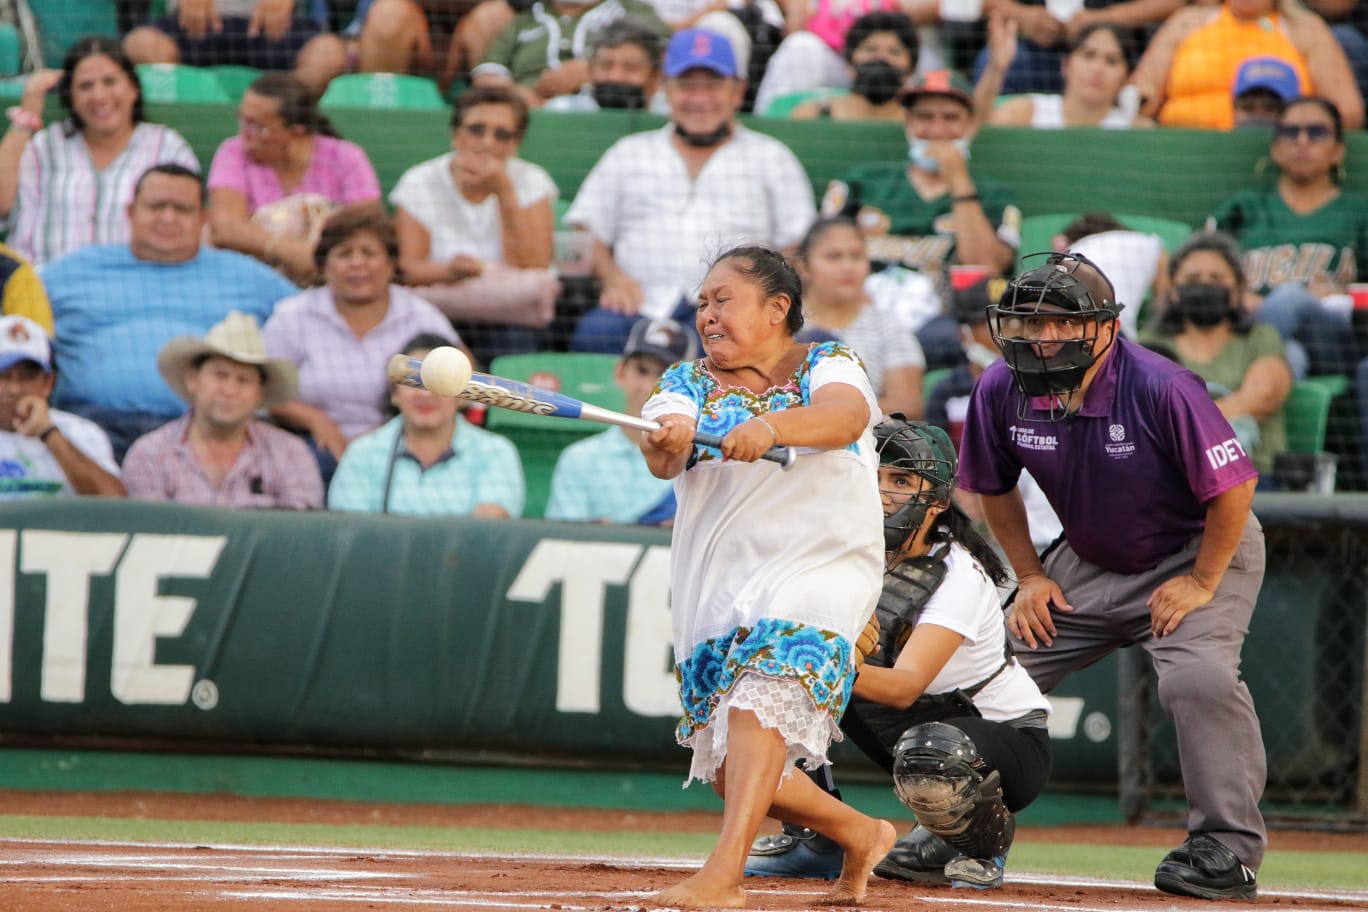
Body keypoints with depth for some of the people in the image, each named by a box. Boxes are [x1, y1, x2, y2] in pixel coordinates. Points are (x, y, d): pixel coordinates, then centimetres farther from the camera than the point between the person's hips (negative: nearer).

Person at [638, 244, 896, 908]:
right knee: (730, 772, 3)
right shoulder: (687, 382, 13)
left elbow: (845, 417, -20)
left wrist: (770, 426, -39)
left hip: (816, 565, -5)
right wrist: (666, 443, -33)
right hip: (714, 589, 5)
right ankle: (860, 836, 28)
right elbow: (662, 459, -8)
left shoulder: (826, 366, 4)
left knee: (762, 687, -31)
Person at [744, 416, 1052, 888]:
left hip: (1013, 739, -6)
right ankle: (814, 839, 3)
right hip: (903, 729, 6)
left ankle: (981, 843, -6)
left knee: (927, 753, -41)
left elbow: (905, 687, -38)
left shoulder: (959, 575, -26)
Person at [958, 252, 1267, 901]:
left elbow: (1233, 487, -23)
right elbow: (994, 488, 6)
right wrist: (1030, 575, 2)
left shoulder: (1161, 389, -30)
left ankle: (1227, 847, -21)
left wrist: (1201, 584, -19)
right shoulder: (1001, 391, -14)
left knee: (1198, 676, -29)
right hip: (1087, 565, 6)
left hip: (1199, 551, -6)